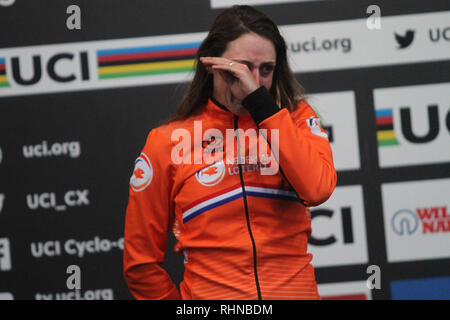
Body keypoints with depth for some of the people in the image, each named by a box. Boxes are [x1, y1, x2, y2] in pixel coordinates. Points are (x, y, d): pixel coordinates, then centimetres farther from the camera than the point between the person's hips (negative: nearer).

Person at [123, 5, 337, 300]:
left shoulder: (296, 118, 5)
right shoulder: (167, 141, 1)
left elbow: (317, 189, -17)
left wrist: (261, 102, -16)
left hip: (295, 289, 0)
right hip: (209, 293, 0)